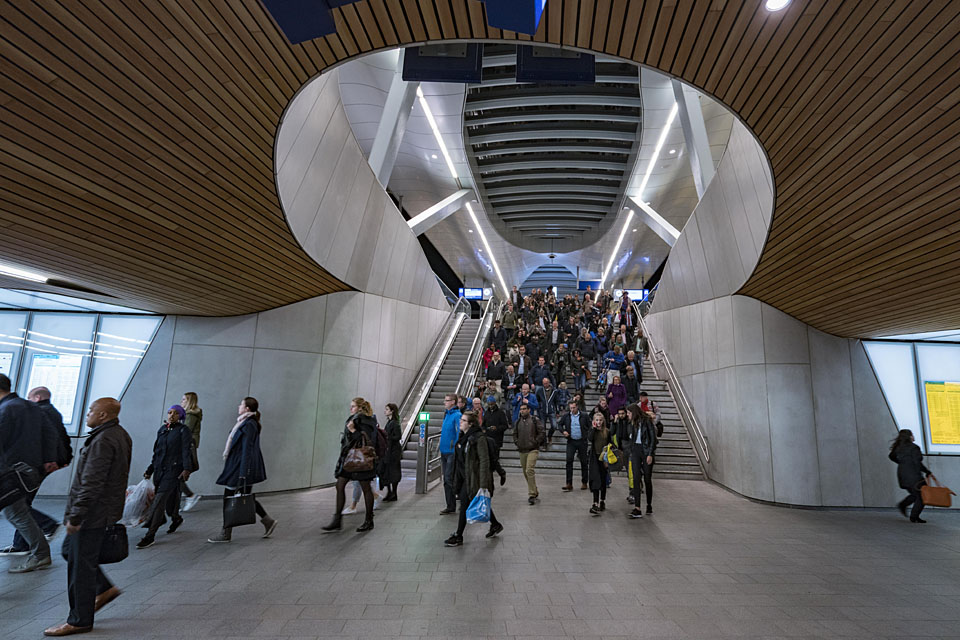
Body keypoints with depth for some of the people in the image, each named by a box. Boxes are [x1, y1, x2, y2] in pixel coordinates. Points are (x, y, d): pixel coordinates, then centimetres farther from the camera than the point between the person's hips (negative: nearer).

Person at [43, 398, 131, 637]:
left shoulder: (103, 441, -23)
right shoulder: (120, 435, 9)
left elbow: (91, 484, -25)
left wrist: (75, 516, -20)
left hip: (93, 513, -10)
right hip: (105, 509, 10)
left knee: (80, 564, 2)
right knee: (70, 549, 23)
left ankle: (79, 621, 15)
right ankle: (105, 589, 28)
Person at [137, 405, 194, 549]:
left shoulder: (183, 430, -5)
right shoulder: (161, 430, 12)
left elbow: (186, 451, -13)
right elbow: (156, 452, 20)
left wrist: (186, 469, -23)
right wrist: (150, 469, 18)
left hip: (173, 470, -6)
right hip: (159, 469, 6)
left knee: (159, 500, -11)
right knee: (168, 498, 15)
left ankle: (150, 535, -7)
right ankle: (176, 518, 40)